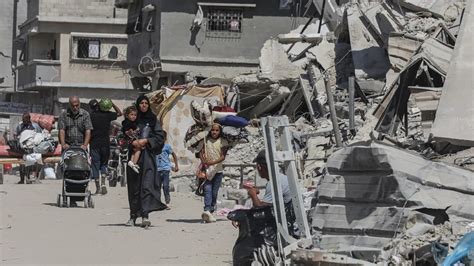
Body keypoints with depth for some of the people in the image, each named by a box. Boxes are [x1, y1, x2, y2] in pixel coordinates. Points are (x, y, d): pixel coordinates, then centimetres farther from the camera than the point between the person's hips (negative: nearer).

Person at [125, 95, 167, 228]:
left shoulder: (153, 120, 8)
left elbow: (160, 137, 3)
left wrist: (146, 141, -9)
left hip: (148, 156, -2)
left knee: (147, 184, -13)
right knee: (134, 186, 4)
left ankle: (145, 215, -22)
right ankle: (133, 216, 11)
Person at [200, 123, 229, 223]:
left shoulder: (223, 142, 1)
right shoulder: (206, 140, 8)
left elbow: (223, 156, -7)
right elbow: (201, 152, 6)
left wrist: (213, 162, -23)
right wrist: (203, 161, -14)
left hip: (218, 169, 0)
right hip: (207, 169, 0)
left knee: (214, 192, 2)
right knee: (207, 189, -16)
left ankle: (210, 212, 10)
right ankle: (207, 210, -30)